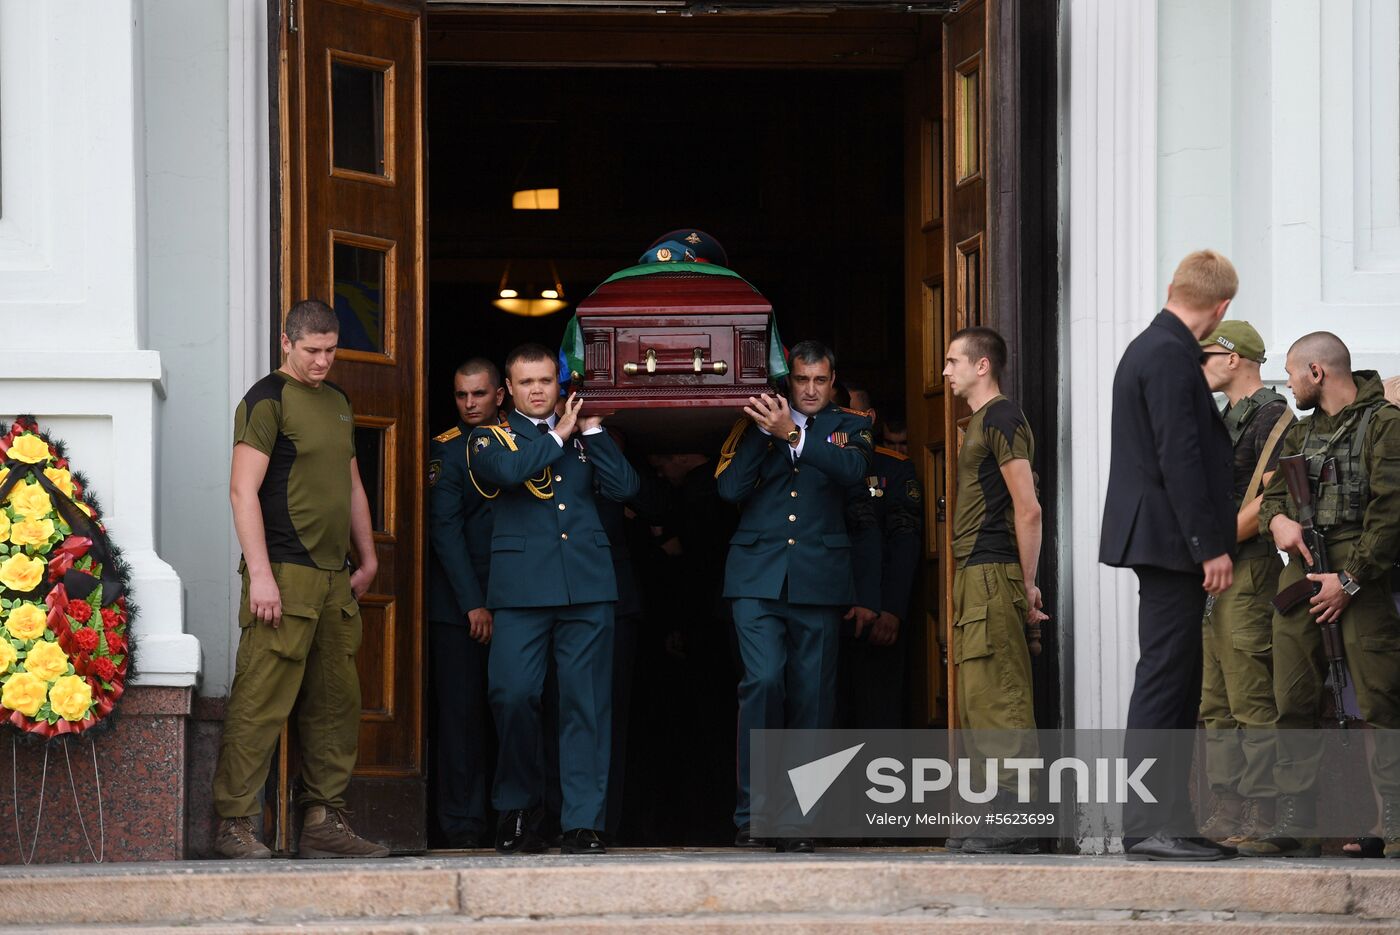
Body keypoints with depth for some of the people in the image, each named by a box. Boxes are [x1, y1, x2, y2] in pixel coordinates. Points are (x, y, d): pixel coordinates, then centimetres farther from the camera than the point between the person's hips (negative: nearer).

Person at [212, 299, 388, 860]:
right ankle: (234, 825, -9)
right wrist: (260, 575, -18)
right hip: (284, 576, -8)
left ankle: (323, 823, 14)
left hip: (334, 580, 8)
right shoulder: (267, 400, -5)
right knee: (261, 703, -10)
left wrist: (366, 559, 22)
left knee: (335, 703, 8)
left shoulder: (336, 402, 19)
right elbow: (243, 489, -12)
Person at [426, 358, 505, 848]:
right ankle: (463, 821, 0)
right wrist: (473, 603, -12)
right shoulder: (446, 449, 0)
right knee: (462, 710, -3)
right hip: (457, 603, -3)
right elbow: (445, 529, -5)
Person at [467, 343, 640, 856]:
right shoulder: (490, 438, 11)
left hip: (587, 583, 2)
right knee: (512, 694, -9)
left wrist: (591, 429, 4)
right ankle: (518, 808, 9)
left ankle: (583, 821, -1)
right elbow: (507, 471, -12)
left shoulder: (584, 437, 19)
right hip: (521, 588, -2)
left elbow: (624, 486, 5)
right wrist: (557, 435, -2)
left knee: (586, 703, -2)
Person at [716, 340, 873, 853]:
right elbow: (730, 488, 0)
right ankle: (752, 814, -10)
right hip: (758, 575, -1)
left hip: (818, 579, 1)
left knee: (812, 697, 1)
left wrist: (793, 434, -17)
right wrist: (763, 432, -8)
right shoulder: (755, 426, 13)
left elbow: (852, 469, -10)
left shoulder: (849, 426, 13)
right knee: (763, 681, -16)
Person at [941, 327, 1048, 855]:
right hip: (975, 575, 10)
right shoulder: (980, 423, 22)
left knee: (996, 701, -12)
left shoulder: (1001, 418, -9)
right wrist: (1023, 585, 16)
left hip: (993, 574, -10)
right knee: (979, 703, 10)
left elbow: (1028, 509, -15)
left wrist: (1027, 584, -14)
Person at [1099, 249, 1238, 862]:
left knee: (1178, 683, 12)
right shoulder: (1171, 357, -14)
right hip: (1171, 541, -11)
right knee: (1164, 680, -10)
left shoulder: (1149, 348, 18)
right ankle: (1149, 827, -10)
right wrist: (1211, 547, -19)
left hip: (1159, 540, 11)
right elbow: (1180, 458, -20)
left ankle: (1169, 821, 14)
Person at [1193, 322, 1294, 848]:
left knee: (1252, 701, -12)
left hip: (1247, 569, -10)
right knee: (1214, 703, 7)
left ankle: (1263, 816, -13)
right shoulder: (1223, 423, 22)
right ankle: (1229, 811, 8)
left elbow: (1269, 501, -16)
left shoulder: (1272, 419, -7)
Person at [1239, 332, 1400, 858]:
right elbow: (1273, 492, 21)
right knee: (1294, 702, 3)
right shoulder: (1299, 433, 21)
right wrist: (1277, 518, -4)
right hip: (1301, 568, 7)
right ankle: (1295, 825, 5)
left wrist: (1351, 578, -15)